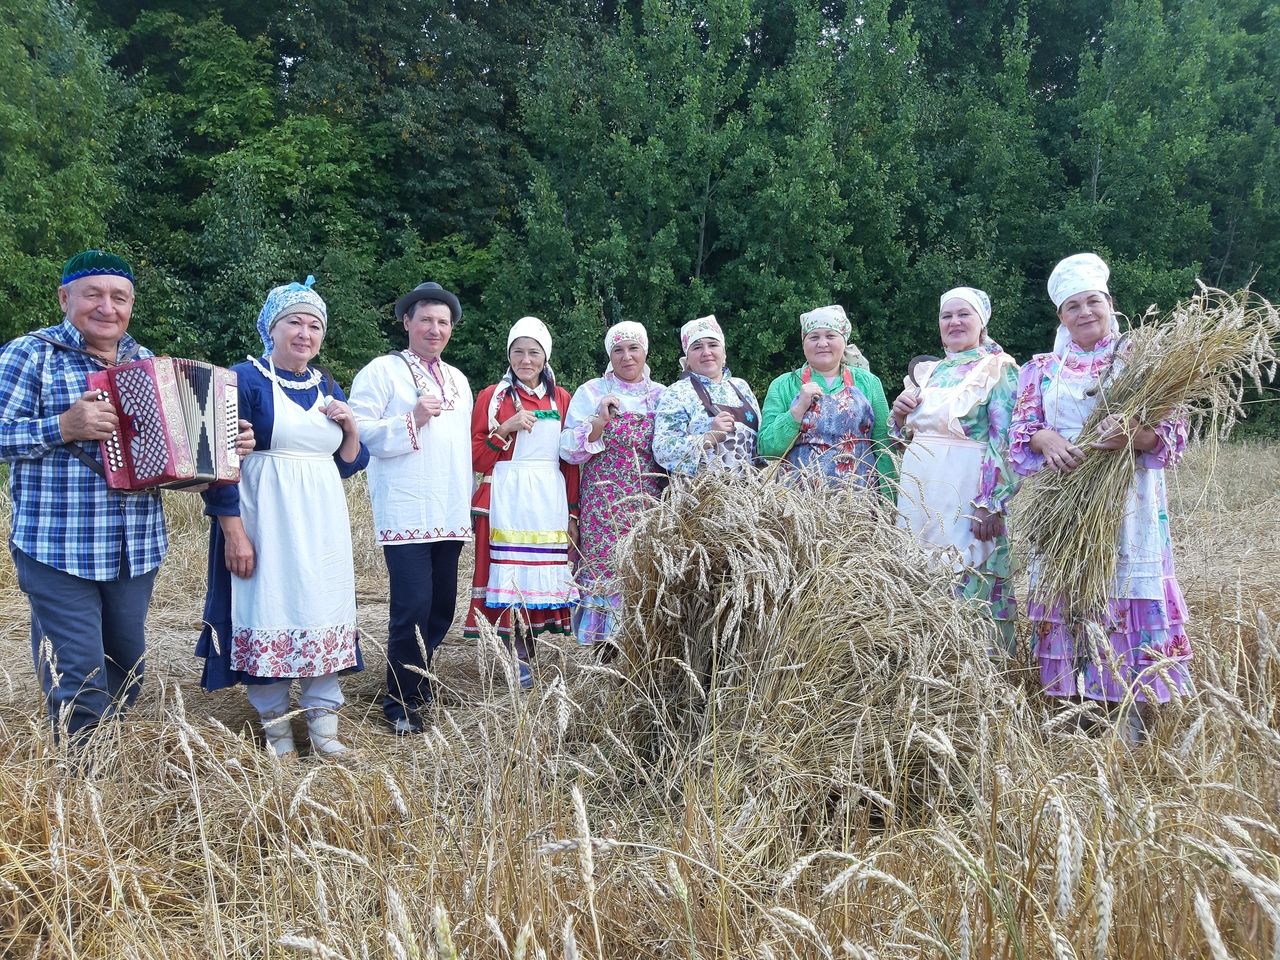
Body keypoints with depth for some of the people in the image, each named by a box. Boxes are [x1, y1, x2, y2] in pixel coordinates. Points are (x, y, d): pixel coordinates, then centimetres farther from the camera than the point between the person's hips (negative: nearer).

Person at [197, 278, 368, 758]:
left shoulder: (328, 388, 12)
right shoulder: (245, 379, -6)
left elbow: (349, 465, 16)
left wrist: (350, 426, -4)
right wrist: (233, 531, -16)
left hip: (321, 521, 6)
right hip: (266, 519, -5)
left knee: (324, 610, 7)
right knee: (268, 611, 1)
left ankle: (323, 719, 18)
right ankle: (274, 722, 16)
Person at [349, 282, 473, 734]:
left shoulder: (459, 380, 20)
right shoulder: (382, 371, -2)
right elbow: (359, 431, -13)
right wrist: (411, 421, -20)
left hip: (450, 515, 7)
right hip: (405, 514, -7)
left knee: (443, 606, 11)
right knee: (413, 607, -9)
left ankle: (417, 682, 29)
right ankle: (401, 704, 6)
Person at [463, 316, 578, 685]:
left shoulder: (561, 398, 12)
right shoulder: (492, 397, 5)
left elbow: (571, 460, 11)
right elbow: (476, 459, 0)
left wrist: (573, 512, 6)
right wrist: (506, 429, -14)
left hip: (550, 499, 3)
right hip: (507, 499, -3)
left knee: (542, 575, 1)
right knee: (510, 575, -7)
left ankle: (527, 647, 12)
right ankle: (519, 658, 1)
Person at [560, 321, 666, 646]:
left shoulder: (662, 395, 12)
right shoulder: (591, 392, 4)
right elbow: (569, 450, -3)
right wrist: (600, 421, -14)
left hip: (650, 506, 2)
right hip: (605, 506, -2)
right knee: (605, 573, -5)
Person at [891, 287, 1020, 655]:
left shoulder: (999, 369, -1)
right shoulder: (927, 372, 17)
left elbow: (1003, 442, -10)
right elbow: (905, 436, 22)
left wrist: (991, 505, -19)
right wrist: (899, 414, 0)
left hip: (967, 496, -6)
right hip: (918, 493, 6)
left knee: (968, 587, -4)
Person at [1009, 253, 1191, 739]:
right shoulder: (1042, 369, 14)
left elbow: (1173, 433, 0)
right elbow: (1021, 431, 5)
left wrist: (1137, 436, -22)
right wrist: (1047, 440, -18)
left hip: (1127, 505, -2)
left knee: (1129, 597, -6)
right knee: (1068, 599, 1)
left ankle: (1136, 727, 1)